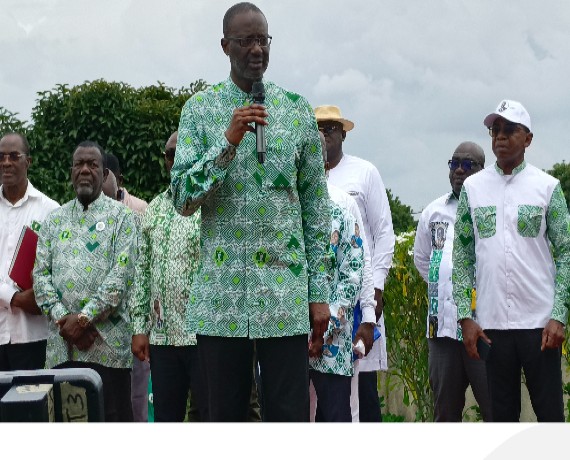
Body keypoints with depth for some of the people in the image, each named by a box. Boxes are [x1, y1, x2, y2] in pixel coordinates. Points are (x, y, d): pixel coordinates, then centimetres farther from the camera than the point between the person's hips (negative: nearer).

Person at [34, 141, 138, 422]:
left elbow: (121, 273, -7)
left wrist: (84, 318, -14)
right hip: (62, 344, 4)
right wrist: (63, 318, -8)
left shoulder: (119, 216, 4)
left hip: (108, 343, -3)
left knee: (113, 417, -3)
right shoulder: (54, 220, 16)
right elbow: (40, 274, 8)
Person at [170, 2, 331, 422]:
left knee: (290, 417, -1)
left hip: (285, 292, 0)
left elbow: (316, 209, 8)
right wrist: (228, 141, -15)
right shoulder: (201, 108, 5)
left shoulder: (297, 110, 7)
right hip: (221, 294, 0)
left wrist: (319, 292, 3)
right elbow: (182, 199, -3)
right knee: (226, 417, 6)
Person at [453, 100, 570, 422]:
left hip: (540, 322, -2)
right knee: (503, 413, 7)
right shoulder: (473, 187, 8)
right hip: (492, 323, 2)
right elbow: (462, 256, 9)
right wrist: (465, 317, 1)